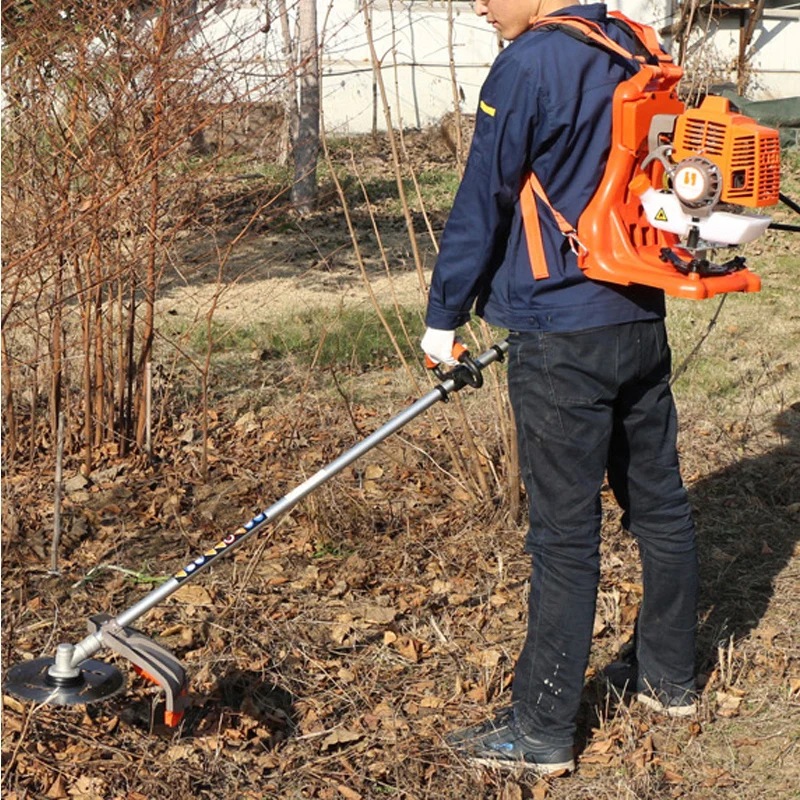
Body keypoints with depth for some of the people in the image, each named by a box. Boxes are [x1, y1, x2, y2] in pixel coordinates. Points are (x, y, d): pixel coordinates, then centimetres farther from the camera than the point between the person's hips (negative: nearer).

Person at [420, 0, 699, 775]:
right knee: (658, 501, 18)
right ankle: (669, 675, 35)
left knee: (565, 535, -2)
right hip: (642, 321, 8)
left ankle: (541, 731, 10)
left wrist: (443, 316, 2)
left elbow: (481, 207, -11)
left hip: (563, 343, -8)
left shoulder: (528, 66, -13)